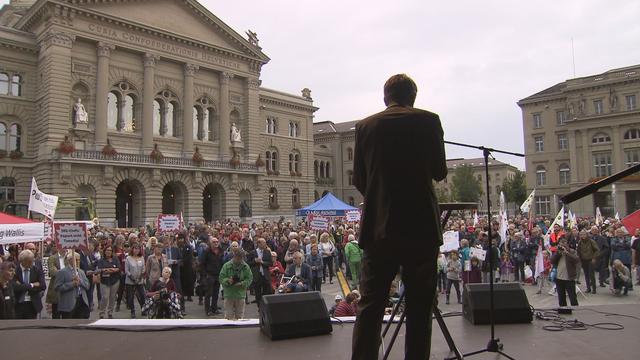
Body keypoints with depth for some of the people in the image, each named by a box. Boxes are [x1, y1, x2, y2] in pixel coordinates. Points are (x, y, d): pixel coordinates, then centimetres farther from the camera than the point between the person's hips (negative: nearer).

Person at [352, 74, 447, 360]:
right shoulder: (428, 121, 0)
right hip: (421, 226, -1)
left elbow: (359, 180, 7)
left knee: (369, 306, 7)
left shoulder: (365, 126, 4)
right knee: (419, 307, 9)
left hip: (379, 227, 1)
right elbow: (439, 172, 4)